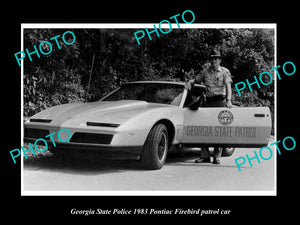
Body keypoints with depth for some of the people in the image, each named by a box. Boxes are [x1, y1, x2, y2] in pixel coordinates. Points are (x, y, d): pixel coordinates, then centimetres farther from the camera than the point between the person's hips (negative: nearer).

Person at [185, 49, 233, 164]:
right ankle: (205, 156, 2)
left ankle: (217, 156, 0)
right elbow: (195, 80, 27)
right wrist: (189, 83, 3)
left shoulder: (225, 72, 6)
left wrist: (228, 100, -19)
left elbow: (228, 86, -5)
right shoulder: (205, 72, 15)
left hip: (220, 101, -3)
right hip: (208, 102, 3)